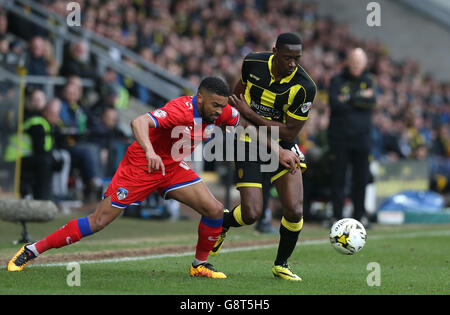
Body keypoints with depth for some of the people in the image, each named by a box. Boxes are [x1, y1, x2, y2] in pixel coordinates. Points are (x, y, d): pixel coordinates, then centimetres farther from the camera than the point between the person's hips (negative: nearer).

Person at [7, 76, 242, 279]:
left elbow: (245, 120, 14)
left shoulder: (219, 111, -10)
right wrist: (149, 151, -61)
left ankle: (199, 265, 16)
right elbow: (139, 122, -47)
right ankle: (31, 251, 2)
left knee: (214, 210, -7)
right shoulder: (181, 109, -32)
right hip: (141, 164, -7)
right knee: (99, 221, -8)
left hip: (172, 167, 7)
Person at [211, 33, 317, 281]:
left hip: (282, 148, 0)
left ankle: (281, 265, 12)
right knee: (251, 213, -10)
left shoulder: (304, 87, -19)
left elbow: (290, 132, -17)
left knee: (294, 211, -14)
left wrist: (251, 115, -19)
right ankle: (220, 223, 26)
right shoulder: (253, 62, -11)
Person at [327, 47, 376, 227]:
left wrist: (349, 100, -12)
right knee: (338, 177, -2)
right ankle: (337, 215, 4)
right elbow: (335, 104, -12)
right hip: (339, 137, -2)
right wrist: (360, 99, -9)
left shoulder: (368, 81, 12)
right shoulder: (337, 81, 3)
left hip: (361, 137, 2)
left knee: (361, 178, 3)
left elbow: (371, 102, -6)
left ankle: (359, 214, 13)